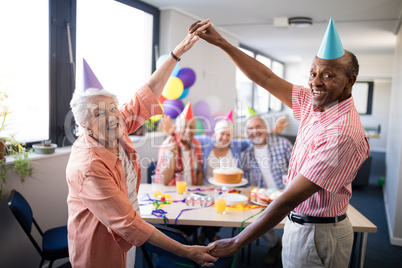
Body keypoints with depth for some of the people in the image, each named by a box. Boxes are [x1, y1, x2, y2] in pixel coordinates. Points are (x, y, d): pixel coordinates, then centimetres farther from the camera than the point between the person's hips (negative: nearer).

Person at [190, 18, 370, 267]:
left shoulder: (342, 133, -28)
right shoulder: (317, 105, -3)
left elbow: (289, 199, -29)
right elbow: (267, 79, 1)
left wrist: (237, 242, -24)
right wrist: (220, 41, 0)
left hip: (317, 235, -8)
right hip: (300, 223, 8)